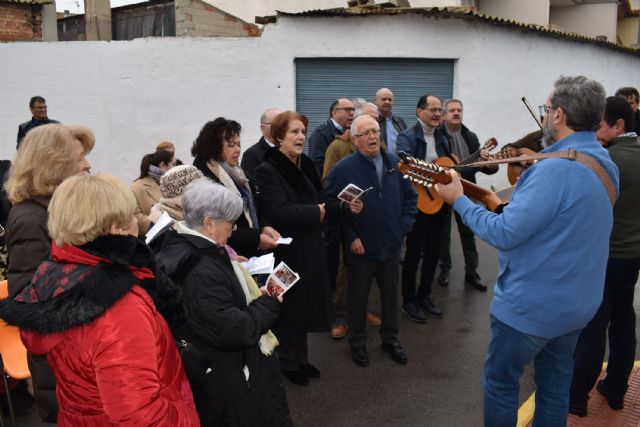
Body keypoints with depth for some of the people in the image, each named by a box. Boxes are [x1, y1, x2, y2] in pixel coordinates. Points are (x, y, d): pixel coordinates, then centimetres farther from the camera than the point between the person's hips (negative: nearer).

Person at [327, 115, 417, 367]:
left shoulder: (396, 164, 2)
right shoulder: (343, 169, -12)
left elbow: (411, 196, 10)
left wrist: (404, 225, -1)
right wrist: (350, 238, -15)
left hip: (392, 244, 4)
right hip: (361, 247, -4)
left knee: (391, 293, 18)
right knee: (358, 296, 12)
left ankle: (390, 338, 37)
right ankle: (357, 342, 31)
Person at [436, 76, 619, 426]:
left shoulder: (557, 168, -27)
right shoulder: (603, 165, 3)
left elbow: (504, 234, -26)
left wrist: (458, 199, -15)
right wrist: (508, 206, 9)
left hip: (532, 305, -8)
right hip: (577, 302, 9)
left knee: (500, 380, 12)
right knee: (555, 383, 21)